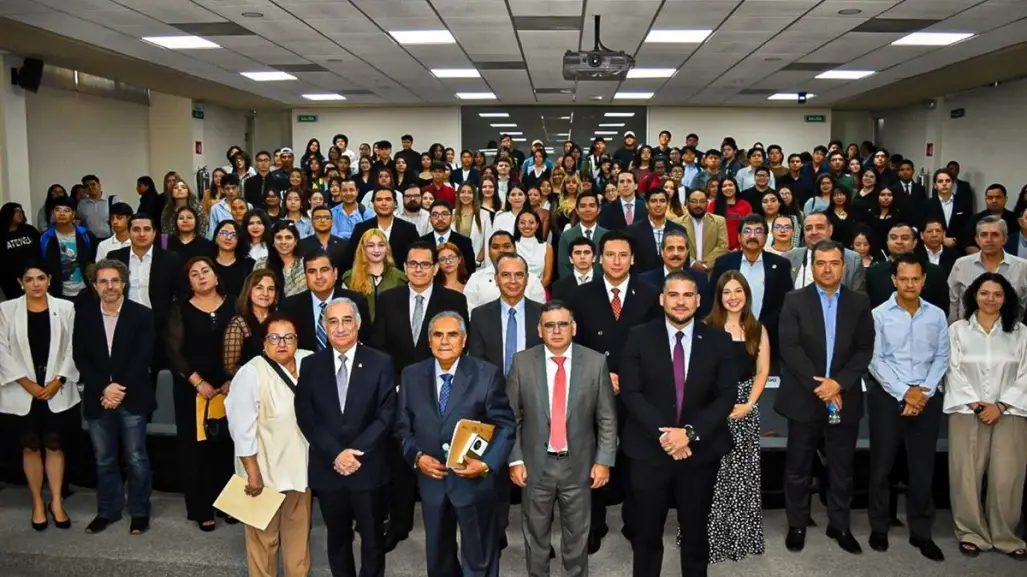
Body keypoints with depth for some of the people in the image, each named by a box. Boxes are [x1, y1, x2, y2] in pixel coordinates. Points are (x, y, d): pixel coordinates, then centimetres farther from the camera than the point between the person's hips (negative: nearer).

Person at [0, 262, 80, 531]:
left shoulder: (65, 308, -1)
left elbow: (72, 348, -1)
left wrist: (58, 381, -10)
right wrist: (27, 384, -10)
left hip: (57, 392, 0)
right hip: (22, 392, 0)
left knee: (55, 446, 7)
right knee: (31, 447, 10)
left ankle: (56, 501, 20)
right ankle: (37, 503, 23)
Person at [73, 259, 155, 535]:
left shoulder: (142, 315, -3)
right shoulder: (83, 316, 5)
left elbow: (143, 358, -8)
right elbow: (80, 358, 1)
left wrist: (120, 389, -16)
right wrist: (104, 389, -12)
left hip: (132, 398, -3)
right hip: (97, 398, 3)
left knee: (136, 458, 3)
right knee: (104, 459, 13)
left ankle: (140, 511, 17)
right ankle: (107, 510, 27)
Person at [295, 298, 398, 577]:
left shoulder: (381, 363, -4)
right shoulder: (311, 365, 2)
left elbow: (386, 416, -8)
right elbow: (305, 417, -3)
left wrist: (355, 452, -16)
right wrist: (336, 454, -14)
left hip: (368, 469, -2)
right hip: (327, 469, 2)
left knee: (372, 539, 12)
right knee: (337, 539, 17)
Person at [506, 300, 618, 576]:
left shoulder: (596, 362, -6)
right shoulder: (522, 361, -6)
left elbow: (607, 418, -1)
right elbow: (511, 416, -1)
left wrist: (604, 461, -5)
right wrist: (514, 459, -4)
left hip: (579, 465, 0)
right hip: (535, 464, 0)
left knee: (577, 536, 16)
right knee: (535, 535, 16)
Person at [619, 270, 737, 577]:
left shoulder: (719, 341, 0)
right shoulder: (639, 337, -3)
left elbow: (727, 396, -4)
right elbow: (630, 392, -8)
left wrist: (690, 432, -16)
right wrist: (662, 434, -17)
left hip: (700, 450, 1)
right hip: (650, 449, -1)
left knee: (696, 531, 16)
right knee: (646, 533, 10)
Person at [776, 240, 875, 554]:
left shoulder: (859, 302, 4)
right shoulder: (795, 300, -2)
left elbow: (865, 349, 0)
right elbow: (789, 348, -10)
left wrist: (838, 383, -13)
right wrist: (817, 386, -16)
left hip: (844, 398, 2)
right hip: (804, 397, -2)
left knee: (842, 468, 12)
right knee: (798, 467, 8)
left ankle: (839, 525, 27)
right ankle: (797, 525, 22)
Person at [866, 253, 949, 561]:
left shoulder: (937, 315, 4)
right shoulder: (879, 315, -5)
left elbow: (941, 358, 3)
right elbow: (875, 361, -8)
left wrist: (924, 392, -9)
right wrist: (904, 392, -14)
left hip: (927, 398, 2)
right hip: (887, 396, -2)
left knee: (923, 466, 7)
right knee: (882, 463, 7)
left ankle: (921, 531, 19)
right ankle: (879, 526, 20)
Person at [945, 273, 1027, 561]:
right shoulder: (958, 330, 5)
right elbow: (954, 371, 0)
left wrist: (1001, 406, -8)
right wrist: (975, 403, -9)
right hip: (967, 412, 0)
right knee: (967, 475, -2)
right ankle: (972, 533, 11)